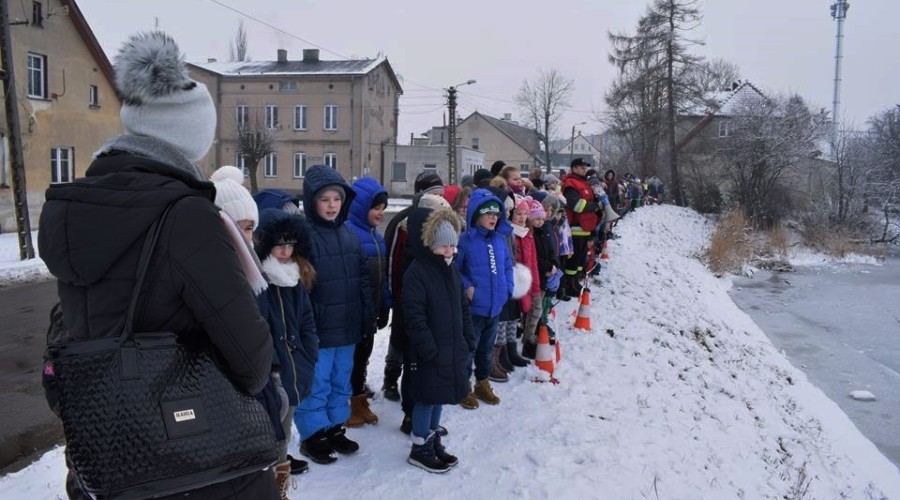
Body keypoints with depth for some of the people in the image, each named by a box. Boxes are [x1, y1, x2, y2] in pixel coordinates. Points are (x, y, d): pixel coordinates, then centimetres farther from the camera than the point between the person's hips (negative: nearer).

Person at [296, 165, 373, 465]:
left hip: (347, 327, 7)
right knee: (316, 386, 5)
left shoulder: (348, 234, 9)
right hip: (318, 329, -7)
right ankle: (313, 436, 21)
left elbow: (363, 278, 14)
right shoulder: (305, 235, -13)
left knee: (341, 382, 19)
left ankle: (336, 429, 34)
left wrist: (368, 314, 11)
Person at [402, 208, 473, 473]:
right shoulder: (416, 272, -17)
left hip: (452, 349, 8)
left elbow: (463, 308, 17)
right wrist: (429, 350, -22)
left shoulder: (451, 271, 10)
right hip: (429, 353, -8)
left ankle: (434, 441, 33)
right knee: (427, 398, 2)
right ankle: (420, 449, 18)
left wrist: (468, 340, 12)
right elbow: (414, 317, -21)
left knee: (439, 396, 18)